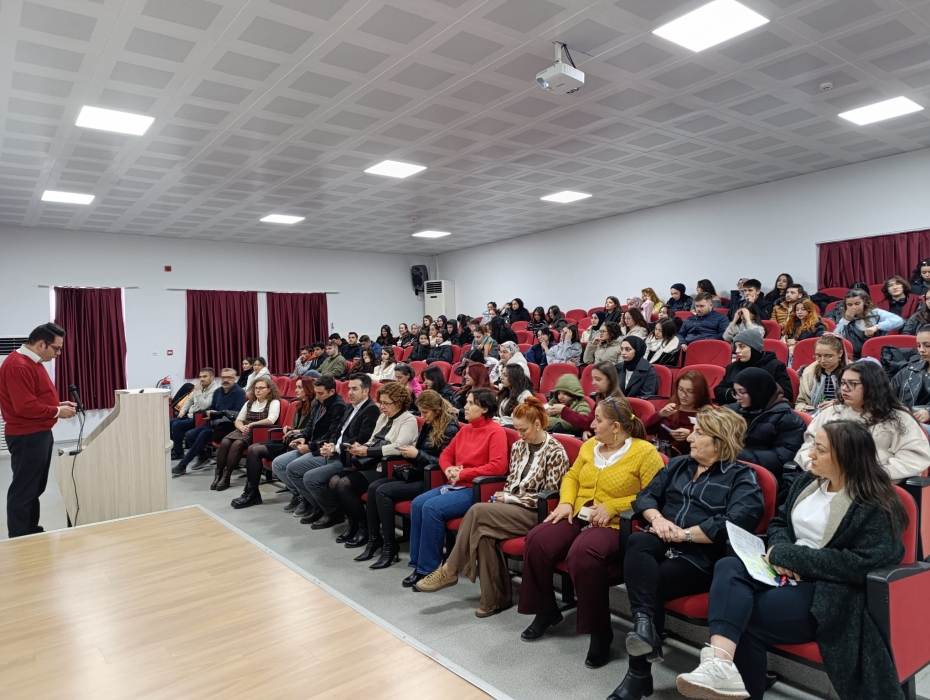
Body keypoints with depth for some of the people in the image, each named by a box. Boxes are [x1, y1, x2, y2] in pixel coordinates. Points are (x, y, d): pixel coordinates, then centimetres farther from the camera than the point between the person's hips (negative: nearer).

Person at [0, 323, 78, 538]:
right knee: (23, 490, -2)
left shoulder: (32, 362, 13)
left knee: (35, 488, 16)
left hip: (39, 434, 10)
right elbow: (25, 407, -25)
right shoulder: (18, 366, -20)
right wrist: (57, 412, -14)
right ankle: (18, 540, 6)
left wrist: (59, 404, 6)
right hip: (27, 437, -10)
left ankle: (32, 533, 26)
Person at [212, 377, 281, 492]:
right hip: (244, 431, 6)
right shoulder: (249, 403, 20)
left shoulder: (274, 403, 0)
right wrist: (242, 427, -8)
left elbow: (271, 420, -16)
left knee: (237, 444, -31)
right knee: (225, 442, -23)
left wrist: (251, 424, -15)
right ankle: (218, 474, -18)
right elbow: (238, 420, 15)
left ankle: (226, 477, -23)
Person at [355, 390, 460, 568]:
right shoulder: (428, 425, 12)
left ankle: (391, 547, -12)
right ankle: (374, 540, -3)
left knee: (383, 492, -21)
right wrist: (409, 452, -4)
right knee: (374, 487, -10)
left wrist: (417, 454, -18)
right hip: (417, 473, 9)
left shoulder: (450, 428, -13)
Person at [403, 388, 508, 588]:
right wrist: (448, 469, -2)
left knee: (432, 508, -25)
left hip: (476, 489, -8)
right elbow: (446, 454, 22)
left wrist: (463, 473, -16)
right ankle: (418, 563, -6)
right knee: (418, 503, -12)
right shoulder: (465, 429, 14)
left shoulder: (495, 431, -10)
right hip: (455, 485, 8)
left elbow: (498, 466, -21)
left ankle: (429, 569, -12)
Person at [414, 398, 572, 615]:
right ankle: (496, 597, -16)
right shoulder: (518, 446, 10)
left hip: (535, 513, -6)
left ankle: (450, 569, -12)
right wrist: (503, 498, -6)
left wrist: (510, 498, -13)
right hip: (512, 507, 6)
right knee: (484, 532, -27)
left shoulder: (555, 451, -9)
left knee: (478, 511, -26)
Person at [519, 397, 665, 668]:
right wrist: (566, 502, 1)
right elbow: (571, 476, 20)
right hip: (579, 518, 6)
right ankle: (546, 610, 5)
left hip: (616, 526, -6)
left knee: (582, 553, -36)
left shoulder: (645, 452, -8)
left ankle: (600, 631, -14)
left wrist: (612, 507, -17)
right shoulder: (590, 446, 13)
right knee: (537, 540, -19)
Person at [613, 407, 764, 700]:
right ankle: (644, 622, -39)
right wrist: (657, 518, -6)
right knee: (637, 542, -30)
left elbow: (736, 524, -16)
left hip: (703, 556, -5)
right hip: (664, 543, 5)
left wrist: (685, 534, -15)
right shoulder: (678, 464, 20)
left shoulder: (742, 477, 1)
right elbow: (646, 495, 16)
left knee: (652, 584, -26)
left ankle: (639, 672, -13)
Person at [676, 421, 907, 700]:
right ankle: (719, 664, -41)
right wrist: (781, 554, -6)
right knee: (728, 568, -25)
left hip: (829, 592, -6)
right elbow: (778, 521, 18)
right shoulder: (807, 482, 12)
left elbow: (860, 564, -18)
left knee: (745, 618, -26)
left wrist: (787, 555, -16)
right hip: (788, 574, 6)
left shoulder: (877, 507, -9)